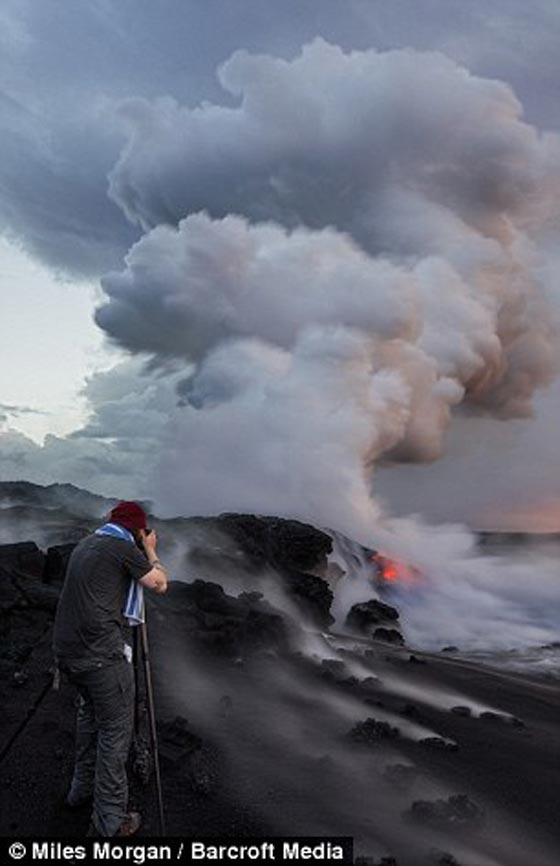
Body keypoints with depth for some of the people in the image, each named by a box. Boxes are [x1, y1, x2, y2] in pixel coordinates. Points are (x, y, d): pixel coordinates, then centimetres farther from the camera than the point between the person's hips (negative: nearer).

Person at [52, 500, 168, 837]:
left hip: (68, 651, 9)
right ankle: (110, 821, 9)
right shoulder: (122, 548, -10)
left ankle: (83, 788, 40)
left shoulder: (86, 545, 15)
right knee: (116, 730, 1)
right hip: (101, 654, -9)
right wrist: (150, 551, 12)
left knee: (91, 712, 27)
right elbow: (160, 583, -3)